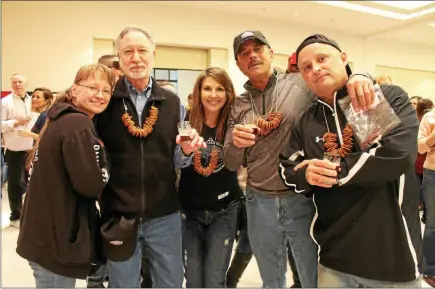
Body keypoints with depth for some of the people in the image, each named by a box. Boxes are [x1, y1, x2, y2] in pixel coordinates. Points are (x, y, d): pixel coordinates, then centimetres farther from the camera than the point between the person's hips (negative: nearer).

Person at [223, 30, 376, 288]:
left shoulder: (301, 83, -4)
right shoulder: (238, 106, 5)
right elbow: (231, 163, 3)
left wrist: (359, 77, -33)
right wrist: (236, 144, -19)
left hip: (303, 199, -3)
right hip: (260, 203, 3)